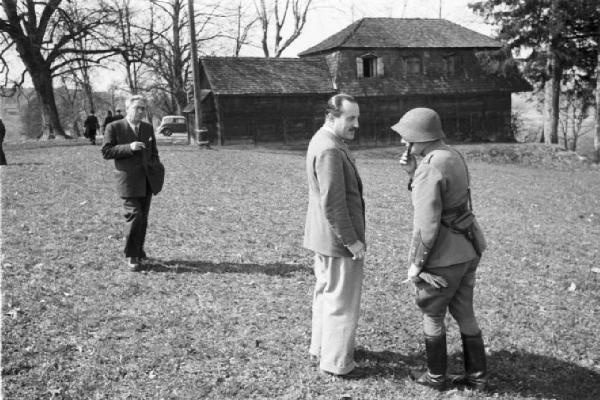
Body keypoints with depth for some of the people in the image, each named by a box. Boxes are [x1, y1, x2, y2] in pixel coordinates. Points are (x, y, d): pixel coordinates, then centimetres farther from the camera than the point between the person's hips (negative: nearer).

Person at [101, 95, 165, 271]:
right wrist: (129, 147, -18)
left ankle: (138, 249, 28)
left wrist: (157, 169, 9)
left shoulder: (148, 128, 14)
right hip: (129, 180, -5)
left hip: (147, 180, 5)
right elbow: (106, 152, -7)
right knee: (134, 215, -13)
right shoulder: (114, 128, -2)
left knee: (143, 218, 12)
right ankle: (132, 256, 0)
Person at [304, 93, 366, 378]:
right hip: (337, 238, -11)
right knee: (342, 301, 3)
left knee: (326, 292, 22)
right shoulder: (330, 150, -24)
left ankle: (321, 347, 38)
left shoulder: (322, 141, 9)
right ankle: (336, 362, 16)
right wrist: (351, 240, -20)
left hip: (324, 237, 11)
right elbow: (332, 204, -26)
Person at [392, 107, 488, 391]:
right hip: (467, 249, 9)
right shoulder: (452, 156, 8)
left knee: (432, 315, 12)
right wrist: (412, 172, 5)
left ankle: (436, 377, 27)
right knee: (463, 312, 20)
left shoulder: (431, 168, -22)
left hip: (443, 256, -9)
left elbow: (426, 224, -23)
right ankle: (477, 375, 30)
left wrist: (416, 264, -13)